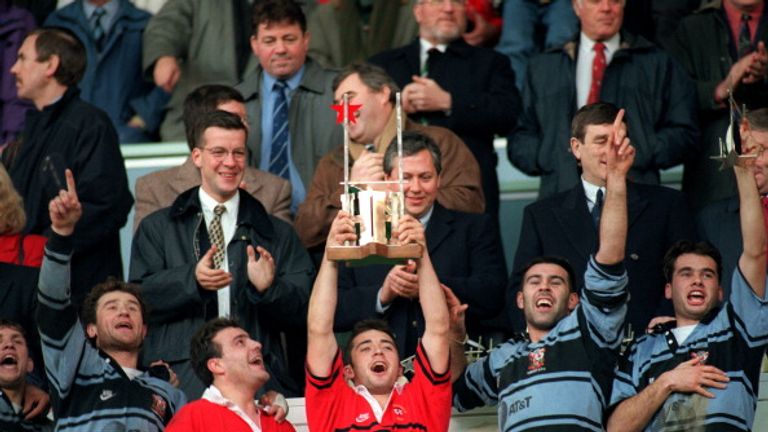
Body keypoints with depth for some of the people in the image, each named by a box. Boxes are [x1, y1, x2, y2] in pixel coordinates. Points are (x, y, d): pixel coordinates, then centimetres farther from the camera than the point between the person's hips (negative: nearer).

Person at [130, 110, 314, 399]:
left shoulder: (278, 234, 19)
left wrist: (267, 287, -11)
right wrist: (191, 280, -14)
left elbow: (300, 312, 11)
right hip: (182, 372, -1)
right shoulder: (157, 229, 16)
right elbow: (140, 299, 4)